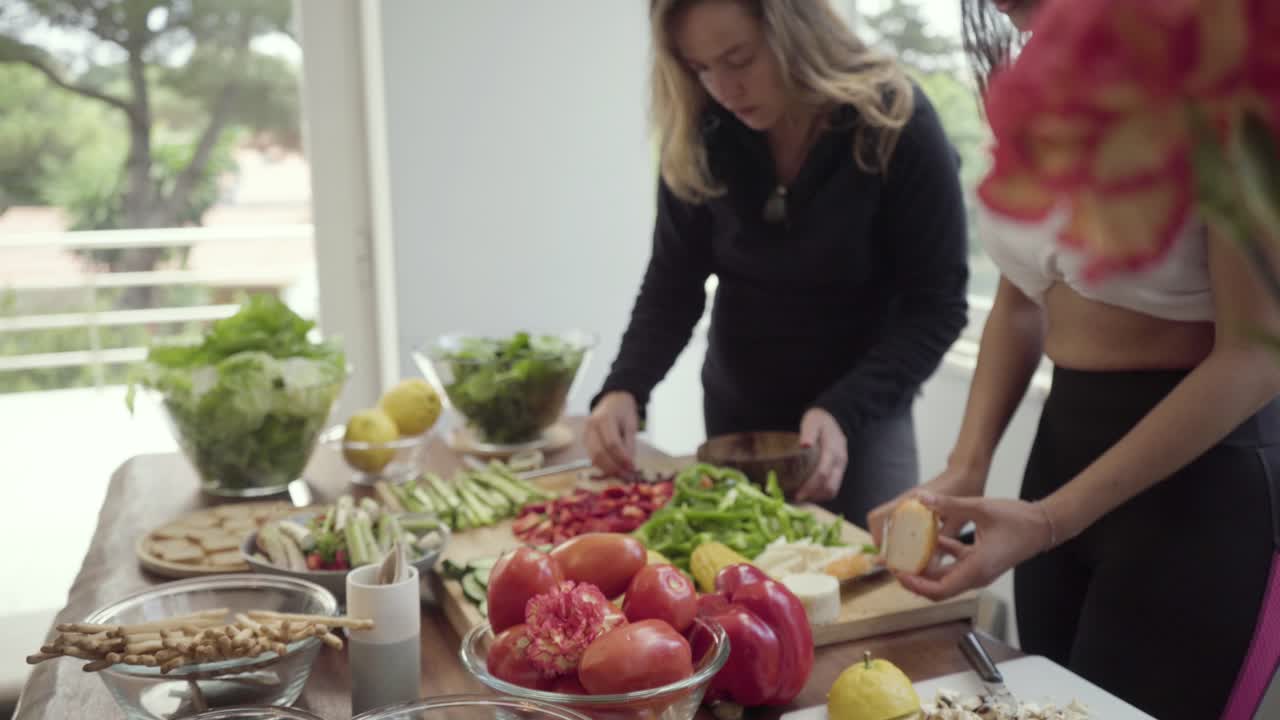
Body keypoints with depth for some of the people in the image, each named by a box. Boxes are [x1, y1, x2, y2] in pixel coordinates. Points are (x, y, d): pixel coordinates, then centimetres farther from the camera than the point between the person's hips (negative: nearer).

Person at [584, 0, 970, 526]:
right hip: (735, 418, 3)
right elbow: (671, 287, -5)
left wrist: (844, 411, -28)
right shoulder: (699, 137, -10)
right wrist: (624, 388, -23)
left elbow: (937, 305, -16)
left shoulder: (895, 124, -18)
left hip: (862, 418, -3)